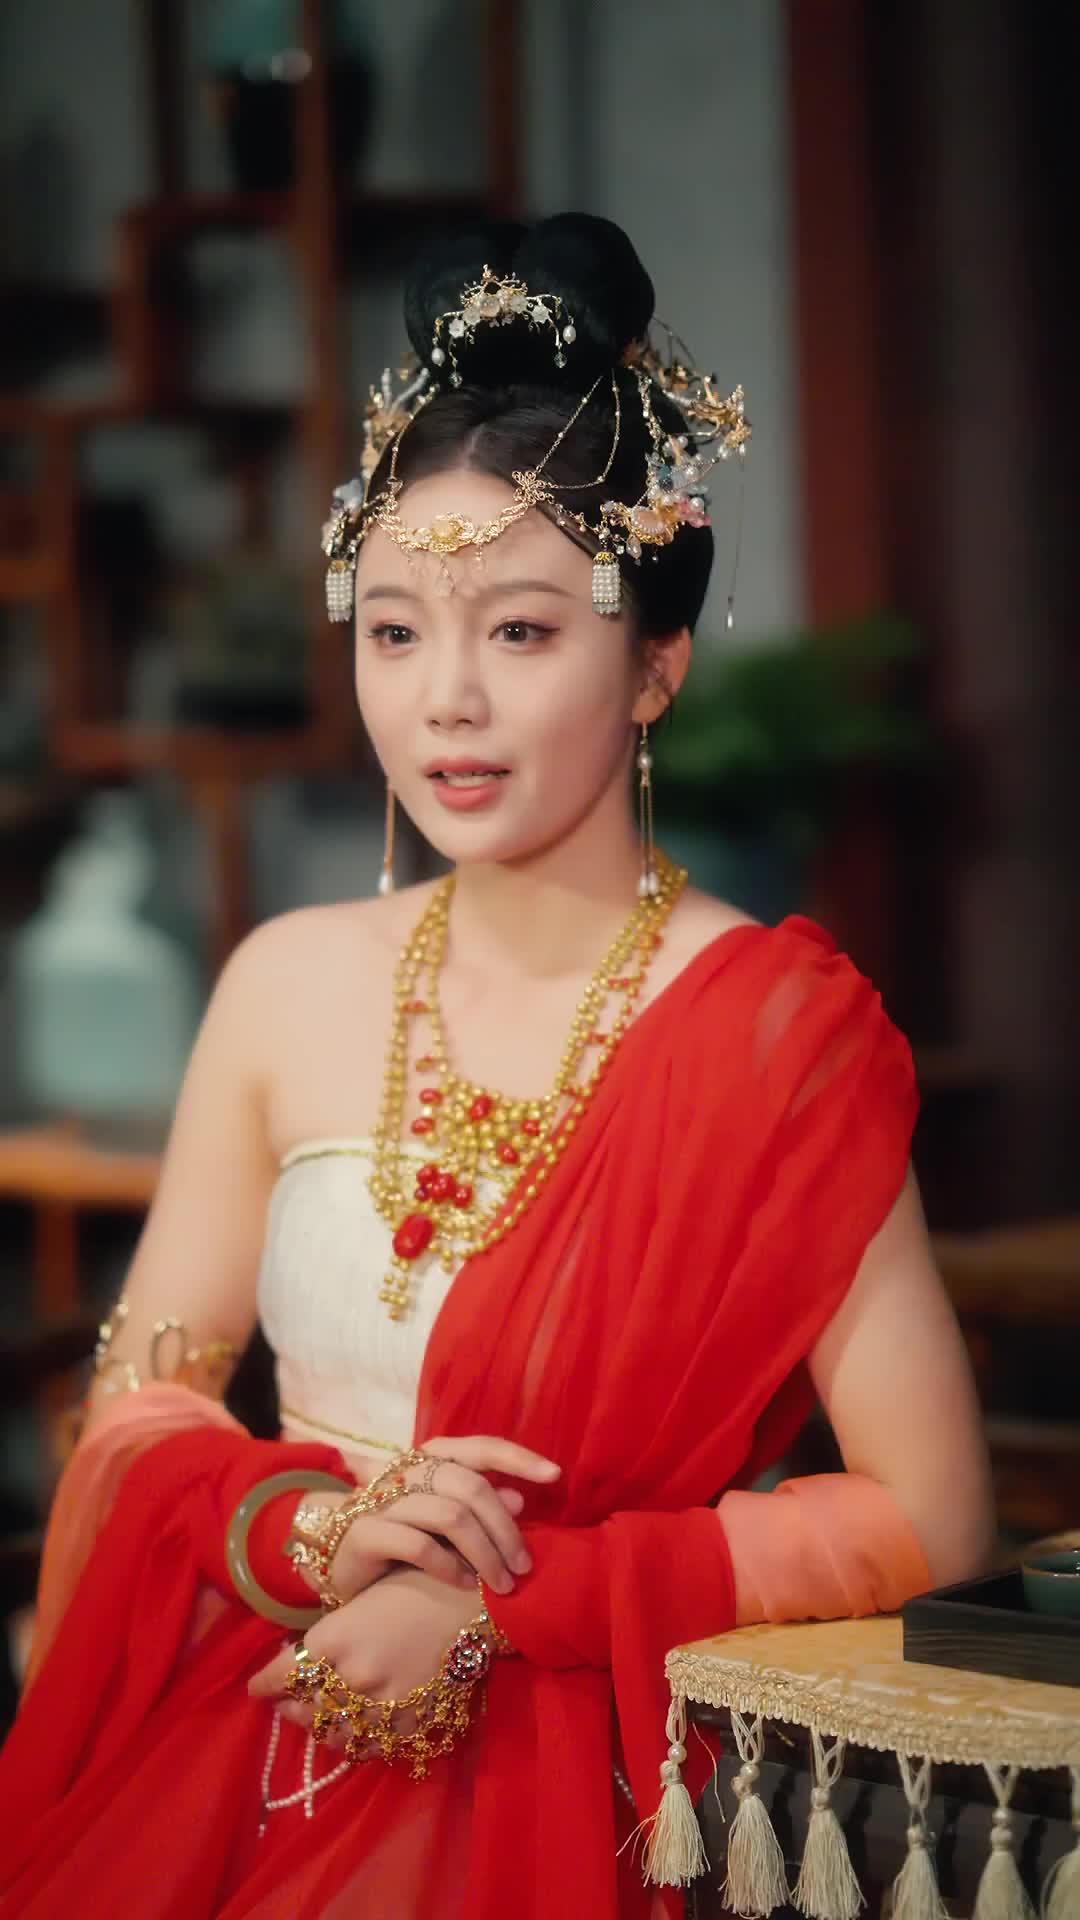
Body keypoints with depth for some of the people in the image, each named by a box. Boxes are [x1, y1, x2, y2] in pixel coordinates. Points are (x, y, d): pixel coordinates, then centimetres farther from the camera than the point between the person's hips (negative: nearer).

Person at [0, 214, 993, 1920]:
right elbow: (139, 1410, 11)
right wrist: (316, 1528, -10)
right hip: (240, 1765, 3)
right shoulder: (287, 983, 6)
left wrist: (494, 1606, -10)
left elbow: (928, 1519, -10)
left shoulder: (776, 1029, -8)